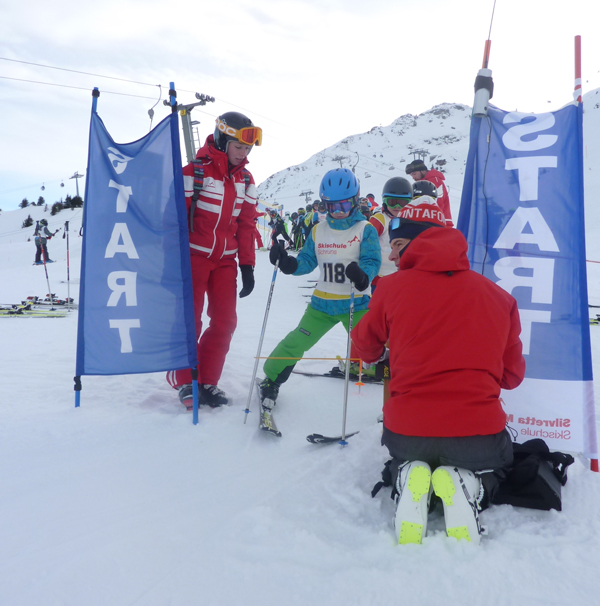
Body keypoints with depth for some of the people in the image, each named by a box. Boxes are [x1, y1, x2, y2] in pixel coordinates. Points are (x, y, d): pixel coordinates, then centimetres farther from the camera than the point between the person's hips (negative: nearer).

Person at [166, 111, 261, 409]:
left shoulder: (245, 180, 10)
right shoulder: (195, 171, -9)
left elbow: (246, 224, 12)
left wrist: (247, 265, 8)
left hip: (225, 259, 6)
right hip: (193, 255, -5)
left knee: (225, 321, 3)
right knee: (189, 320, -2)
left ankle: (207, 381, 16)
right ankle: (183, 380, 15)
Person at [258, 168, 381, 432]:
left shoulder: (365, 229, -4)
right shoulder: (318, 231, 9)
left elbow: (372, 261, -15)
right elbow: (307, 261, 9)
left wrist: (362, 275, -37)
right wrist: (287, 263, -11)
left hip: (355, 303, -3)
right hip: (322, 303, 3)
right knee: (295, 343, -1)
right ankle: (271, 380, 19)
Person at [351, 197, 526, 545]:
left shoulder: (392, 287, -5)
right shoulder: (498, 294, 2)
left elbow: (367, 345, 14)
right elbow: (512, 375, 10)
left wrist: (374, 355, 38)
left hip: (407, 429, 0)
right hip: (479, 432, 1)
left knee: (406, 461, 36)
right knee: (491, 470, 36)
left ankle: (407, 483, 0)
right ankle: (467, 485, 0)